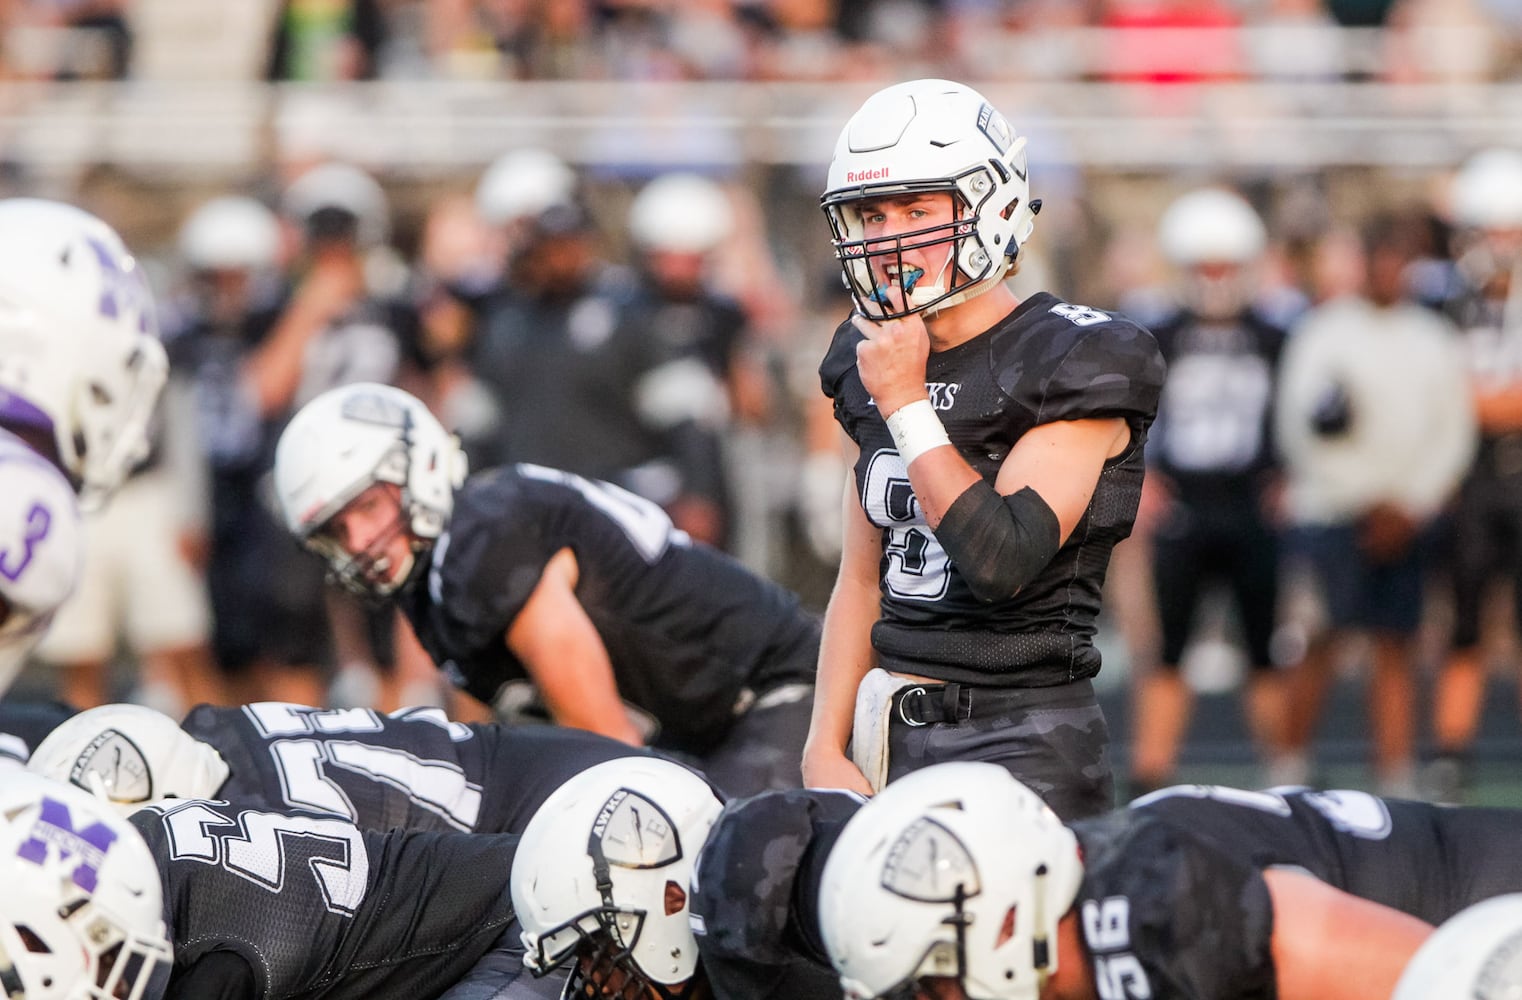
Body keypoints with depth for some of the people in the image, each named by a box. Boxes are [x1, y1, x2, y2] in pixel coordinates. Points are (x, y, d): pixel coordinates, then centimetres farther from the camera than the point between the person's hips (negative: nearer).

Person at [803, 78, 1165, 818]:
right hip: (893, 735, 6)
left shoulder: (1074, 365, -10)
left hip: (1026, 747, -6)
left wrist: (906, 403, -14)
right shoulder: (871, 360, 11)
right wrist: (825, 751, 7)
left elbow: (1003, 561, -20)